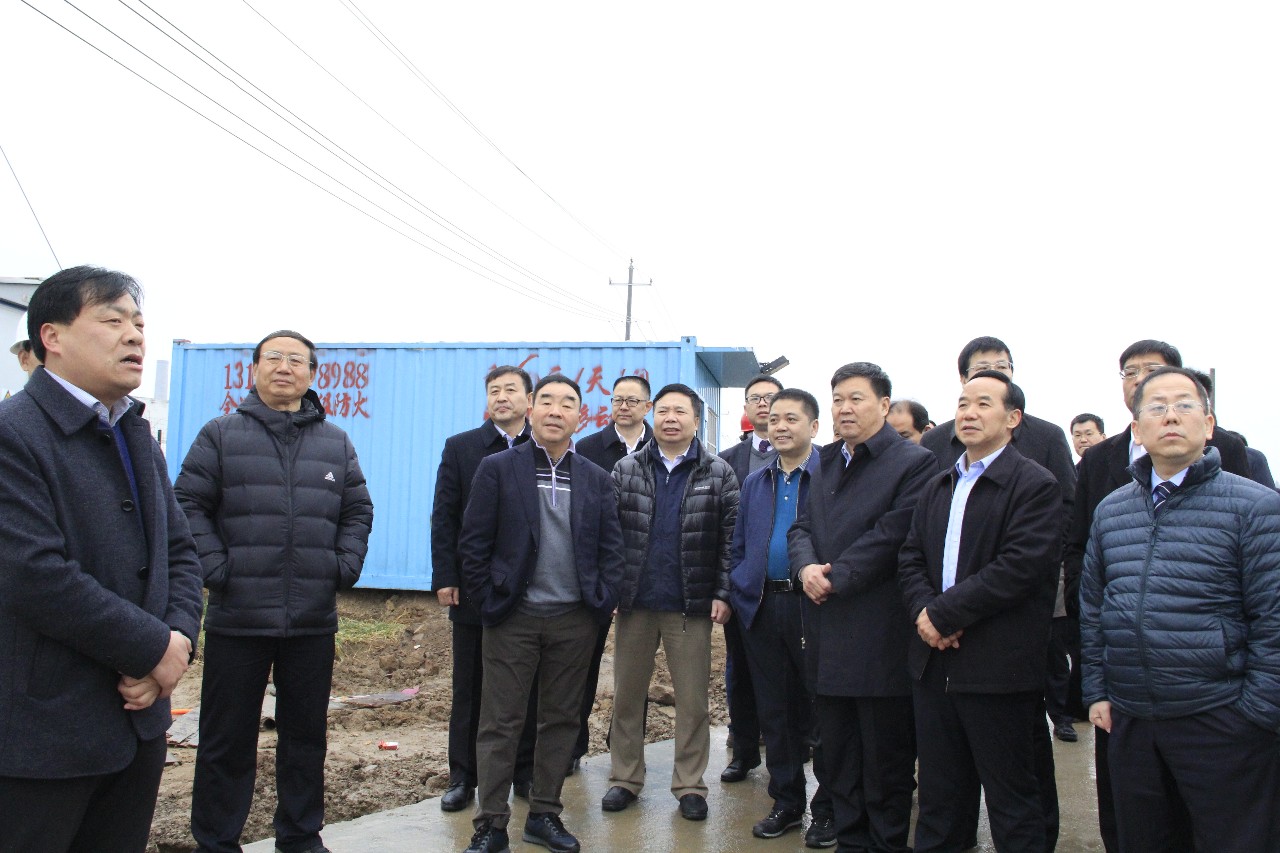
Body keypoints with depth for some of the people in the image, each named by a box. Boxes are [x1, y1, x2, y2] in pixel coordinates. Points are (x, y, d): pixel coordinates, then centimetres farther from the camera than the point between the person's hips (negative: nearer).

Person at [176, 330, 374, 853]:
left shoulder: (336, 443, 11)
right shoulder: (220, 435, 3)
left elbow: (358, 510, 13)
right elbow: (188, 504, -1)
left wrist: (346, 566, 1)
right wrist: (215, 567, -11)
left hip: (314, 620, 3)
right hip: (237, 618, -2)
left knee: (306, 734, 13)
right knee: (227, 740, 7)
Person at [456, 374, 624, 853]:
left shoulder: (596, 480, 8)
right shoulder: (497, 469, -1)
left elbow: (611, 548, 9)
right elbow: (474, 541, -2)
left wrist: (604, 601, 0)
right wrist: (486, 600, -6)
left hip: (575, 620, 3)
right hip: (513, 616, -3)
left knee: (561, 721, 10)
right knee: (501, 723, 3)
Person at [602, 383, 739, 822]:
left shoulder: (719, 474, 1)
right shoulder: (625, 471, 6)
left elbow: (731, 538, -1)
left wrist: (723, 594, -6)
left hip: (692, 606, -1)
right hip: (635, 603, 2)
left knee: (693, 700, 6)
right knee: (626, 695, 11)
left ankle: (690, 784, 21)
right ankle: (625, 777, 26)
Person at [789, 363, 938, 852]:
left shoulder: (913, 463, -7)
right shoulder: (826, 463, 16)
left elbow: (891, 536, -16)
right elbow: (802, 527, 13)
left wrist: (834, 577, -15)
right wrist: (806, 567, -8)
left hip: (880, 638, -7)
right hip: (828, 634, 7)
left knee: (886, 760, 5)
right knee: (836, 755, 15)